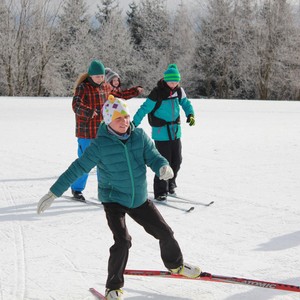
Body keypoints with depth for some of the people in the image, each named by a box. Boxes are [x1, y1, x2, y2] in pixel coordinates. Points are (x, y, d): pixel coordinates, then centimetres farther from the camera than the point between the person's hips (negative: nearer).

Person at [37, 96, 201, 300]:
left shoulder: (140, 136, -7)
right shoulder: (100, 145, -17)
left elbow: (153, 156, -9)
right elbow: (77, 169, -14)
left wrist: (163, 167, -34)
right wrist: (54, 193, -16)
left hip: (139, 199, 4)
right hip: (113, 200, -4)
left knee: (165, 233, 11)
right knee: (122, 241, -19)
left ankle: (176, 265, 41)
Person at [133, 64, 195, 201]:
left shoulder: (179, 90, 2)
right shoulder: (157, 92, -15)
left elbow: (185, 103, 19)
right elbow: (145, 109, -13)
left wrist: (190, 114, 0)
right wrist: (133, 125, -15)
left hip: (175, 130, 6)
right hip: (161, 132, -6)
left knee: (176, 160, 11)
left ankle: (170, 183, 33)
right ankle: (160, 191, 3)